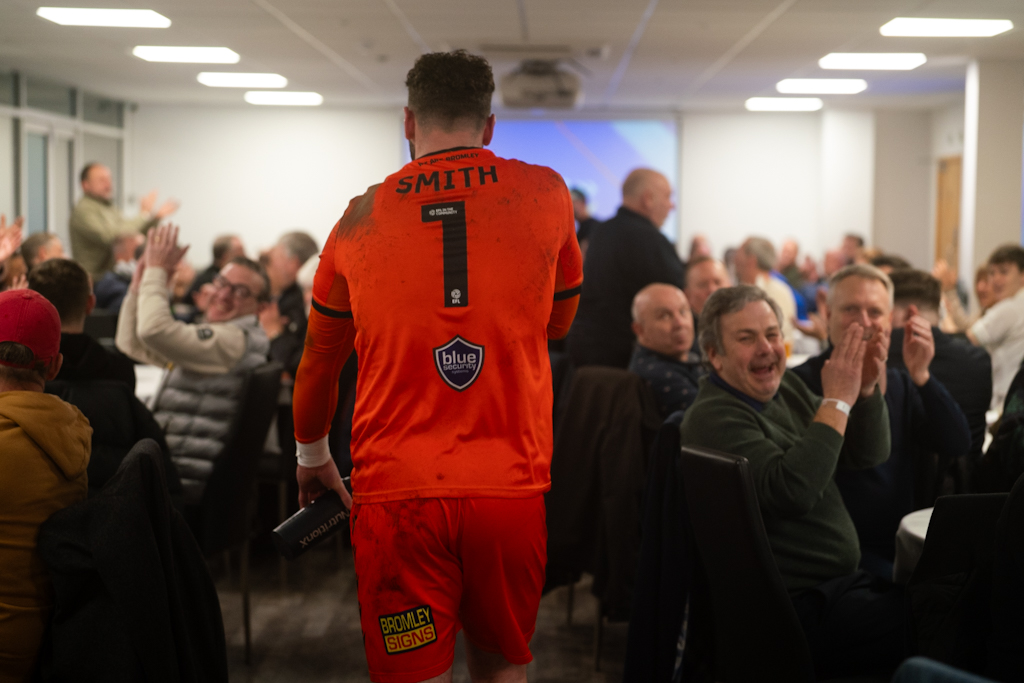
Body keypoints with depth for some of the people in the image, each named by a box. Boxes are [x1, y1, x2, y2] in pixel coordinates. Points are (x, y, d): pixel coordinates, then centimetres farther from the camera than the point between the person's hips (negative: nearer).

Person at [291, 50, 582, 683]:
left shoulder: (359, 220, 4)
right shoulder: (546, 193, 3)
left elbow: (319, 362, 18)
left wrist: (312, 455, 33)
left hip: (397, 493, -1)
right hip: (511, 488, 1)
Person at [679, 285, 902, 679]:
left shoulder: (785, 387, 10)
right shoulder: (714, 417, -15)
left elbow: (869, 455, 10)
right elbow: (793, 490, -29)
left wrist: (867, 391, -8)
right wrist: (837, 401, -24)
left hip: (841, 582, 9)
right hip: (800, 609, -9)